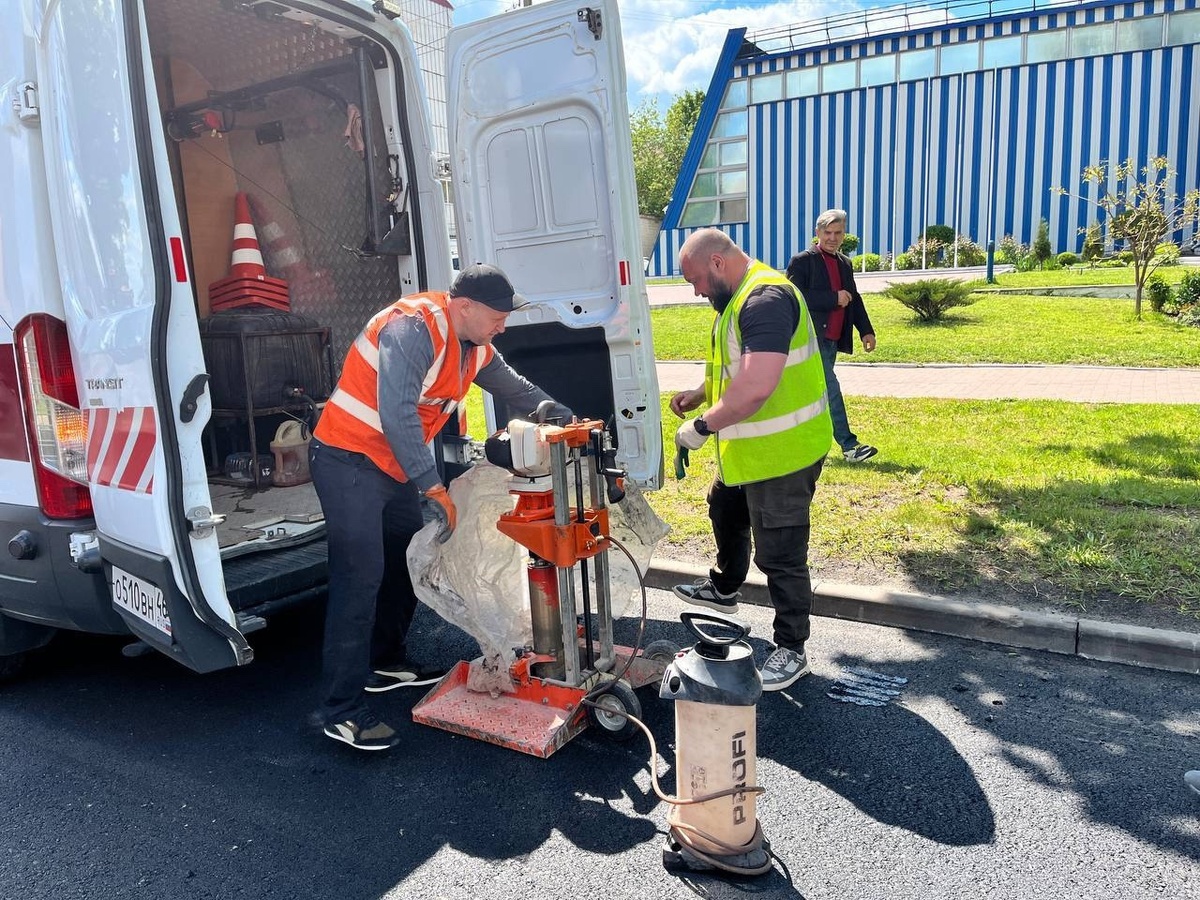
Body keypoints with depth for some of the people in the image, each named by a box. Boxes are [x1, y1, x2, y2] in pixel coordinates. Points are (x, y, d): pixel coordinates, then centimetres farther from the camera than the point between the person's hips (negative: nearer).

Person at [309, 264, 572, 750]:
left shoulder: (474, 346, 5)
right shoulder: (414, 328, -24)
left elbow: (515, 389, 20)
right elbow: (397, 413, -33)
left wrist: (567, 419, 16)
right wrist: (433, 487, -33)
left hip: (393, 467, 10)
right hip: (348, 460, -9)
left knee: (408, 561, 15)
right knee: (360, 578, -12)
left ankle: (385, 662, 34)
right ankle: (342, 711, -5)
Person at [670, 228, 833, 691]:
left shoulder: (765, 300, -24)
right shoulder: (739, 297, 10)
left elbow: (756, 387, -33)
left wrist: (702, 426, -22)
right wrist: (700, 394, 8)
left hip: (783, 452, -11)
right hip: (750, 450, 11)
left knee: (779, 554, 0)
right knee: (725, 513, 28)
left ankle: (791, 650, 17)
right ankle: (724, 589, 52)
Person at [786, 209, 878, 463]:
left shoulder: (845, 264, 17)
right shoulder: (803, 261, -6)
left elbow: (854, 299, 22)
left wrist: (866, 330, 11)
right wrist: (834, 299, -17)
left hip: (832, 340, 8)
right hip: (812, 338, -8)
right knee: (831, 389, -11)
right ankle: (849, 446, -8)